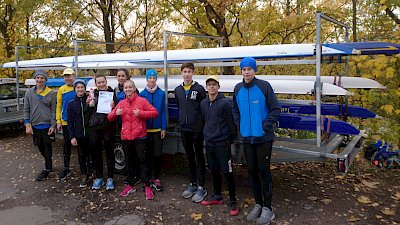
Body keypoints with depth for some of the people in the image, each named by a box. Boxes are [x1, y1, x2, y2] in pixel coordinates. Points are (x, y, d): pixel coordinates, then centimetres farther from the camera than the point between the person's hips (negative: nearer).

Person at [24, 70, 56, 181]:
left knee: (47, 148, 3)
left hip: (47, 126, -3)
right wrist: (27, 124, -3)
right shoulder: (29, 92, 4)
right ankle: (49, 164, 33)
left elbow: (53, 110, -3)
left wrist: (53, 125, -9)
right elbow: (26, 109, 5)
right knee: (40, 147, 14)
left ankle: (47, 169, 14)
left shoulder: (50, 93, -3)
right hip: (35, 126, 3)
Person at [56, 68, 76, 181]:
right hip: (66, 122, 1)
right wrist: (58, 121, 1)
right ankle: (66, 168, 19)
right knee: (67, 145, 9)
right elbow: (59, 106, 5)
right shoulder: (62, 89, 2)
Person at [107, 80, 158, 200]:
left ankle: (147, 187, 5)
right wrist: (115, 113, -13)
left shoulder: (142, 101, -3)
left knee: (142, 160, -4)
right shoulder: (121, 103, 9)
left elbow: (155, 112, -9)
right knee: (130, 161, 16)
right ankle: (130, 185, 28)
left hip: (139, 136, -4)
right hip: (126, 136, 5)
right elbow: (110, 118, 9)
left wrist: (140, 113, -21)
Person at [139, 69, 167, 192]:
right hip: (145, 128, 1)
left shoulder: (161, 94, 0)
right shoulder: (142, 94, 1)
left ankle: (156, 179, 14)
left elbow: (163, 111, 0)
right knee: (147, 154, 8)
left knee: (157, 154, 2)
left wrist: (163, 128, -3)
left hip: (157, 128, -1)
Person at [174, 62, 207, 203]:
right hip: (184, 129, 5)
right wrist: (181, 121, 12)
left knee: (199, 157, 2)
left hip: (197, 128, -5)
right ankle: (193, 184, 26)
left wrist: (203, 124, -8)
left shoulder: (199, 89, -6)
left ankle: (201, 187, 10)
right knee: (189, 157, 14)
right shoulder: (178, 90, 10)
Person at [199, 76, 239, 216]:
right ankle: (217, 196, 32)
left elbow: (230, 123, -8)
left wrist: (231, 139, -2)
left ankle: (233, 202, 10)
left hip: (222, 144, -6)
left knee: (227, 172, -2)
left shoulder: (224, 103, -12)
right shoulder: (203, 103, 7)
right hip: (209, 143, 6)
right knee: (214, 170, 16)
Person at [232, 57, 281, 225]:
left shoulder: (264, 86, -9)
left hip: (263, 137, -5)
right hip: (247, 137, 5)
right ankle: (258, 204, 27)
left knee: (263, 170, 1)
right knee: (252, 170, 12)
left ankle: (267, 208, 14)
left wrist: (265, 126, -13)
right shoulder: (238, 88, 5)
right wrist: (239, 126, 7)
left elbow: (276, 109, -8)